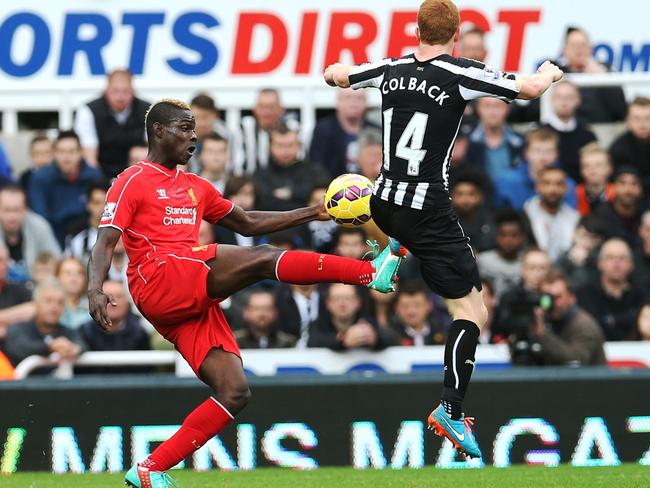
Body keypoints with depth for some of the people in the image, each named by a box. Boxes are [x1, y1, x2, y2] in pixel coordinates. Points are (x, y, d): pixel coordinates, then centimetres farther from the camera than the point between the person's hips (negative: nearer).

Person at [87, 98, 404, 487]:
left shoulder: (196, 188, 28)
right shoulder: (133, 182, 5)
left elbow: (247, 223, 34)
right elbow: (106, 243, -5)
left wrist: (314, 213, 28)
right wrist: (96, 289, -24)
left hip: (193, 302, 8)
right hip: (160, 282, -8)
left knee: (235, 392, -6)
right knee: (264, 259, -21)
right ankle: (373, 273, -23)